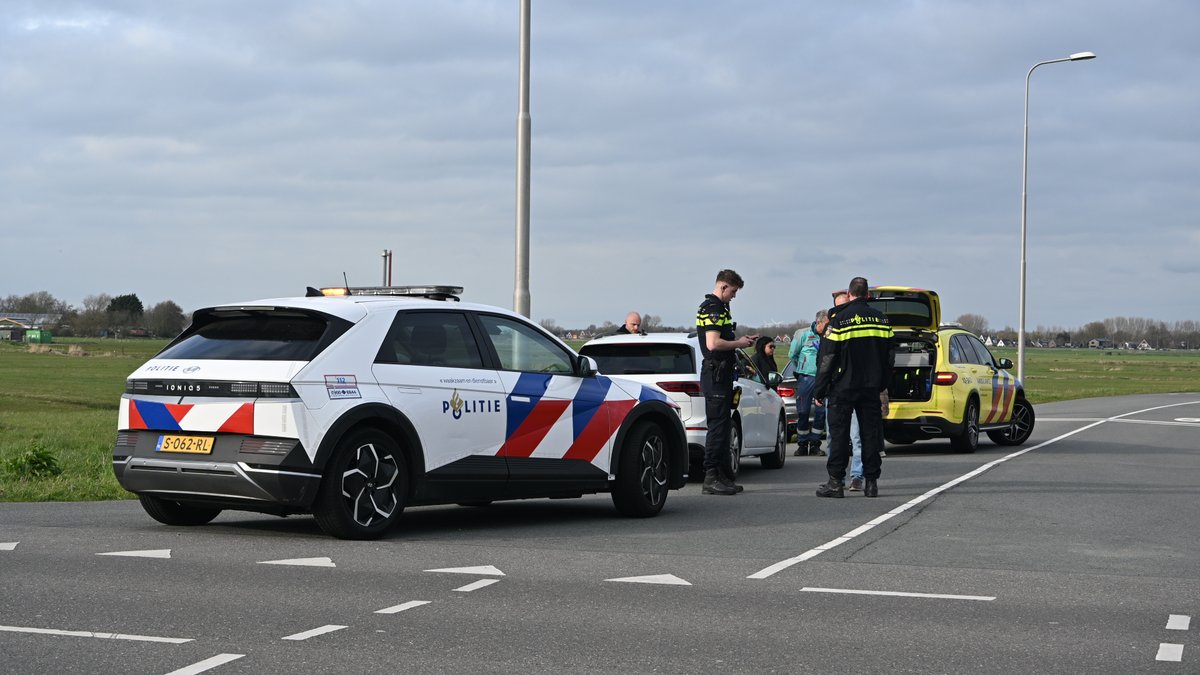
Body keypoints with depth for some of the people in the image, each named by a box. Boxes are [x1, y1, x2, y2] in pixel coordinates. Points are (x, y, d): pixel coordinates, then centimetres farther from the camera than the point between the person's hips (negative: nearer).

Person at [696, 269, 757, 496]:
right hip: (716, 374, -11)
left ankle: (722, 475, 18)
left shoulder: (717, 307, 20)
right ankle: (711, 479, -9)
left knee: (722, 425, 13)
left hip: (721, 374, 11)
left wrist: (741, 340, 16)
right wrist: (739, 343, -11)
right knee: (717, 426, -10)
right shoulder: (713, 309, -14)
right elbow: (713, 344, -24)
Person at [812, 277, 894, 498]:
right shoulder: (881, 318, 8)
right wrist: (882, 385, 22)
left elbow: (827, 358, -9)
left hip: (843, 387, -4)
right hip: (871, 388, 4)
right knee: (871, 433, 7)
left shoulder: (840, 319, -9)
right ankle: (871, 482, 8)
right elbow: (888, 357, 14)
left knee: (839, 433, -1)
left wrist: (820, 389, -3)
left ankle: (836, 482, -4)